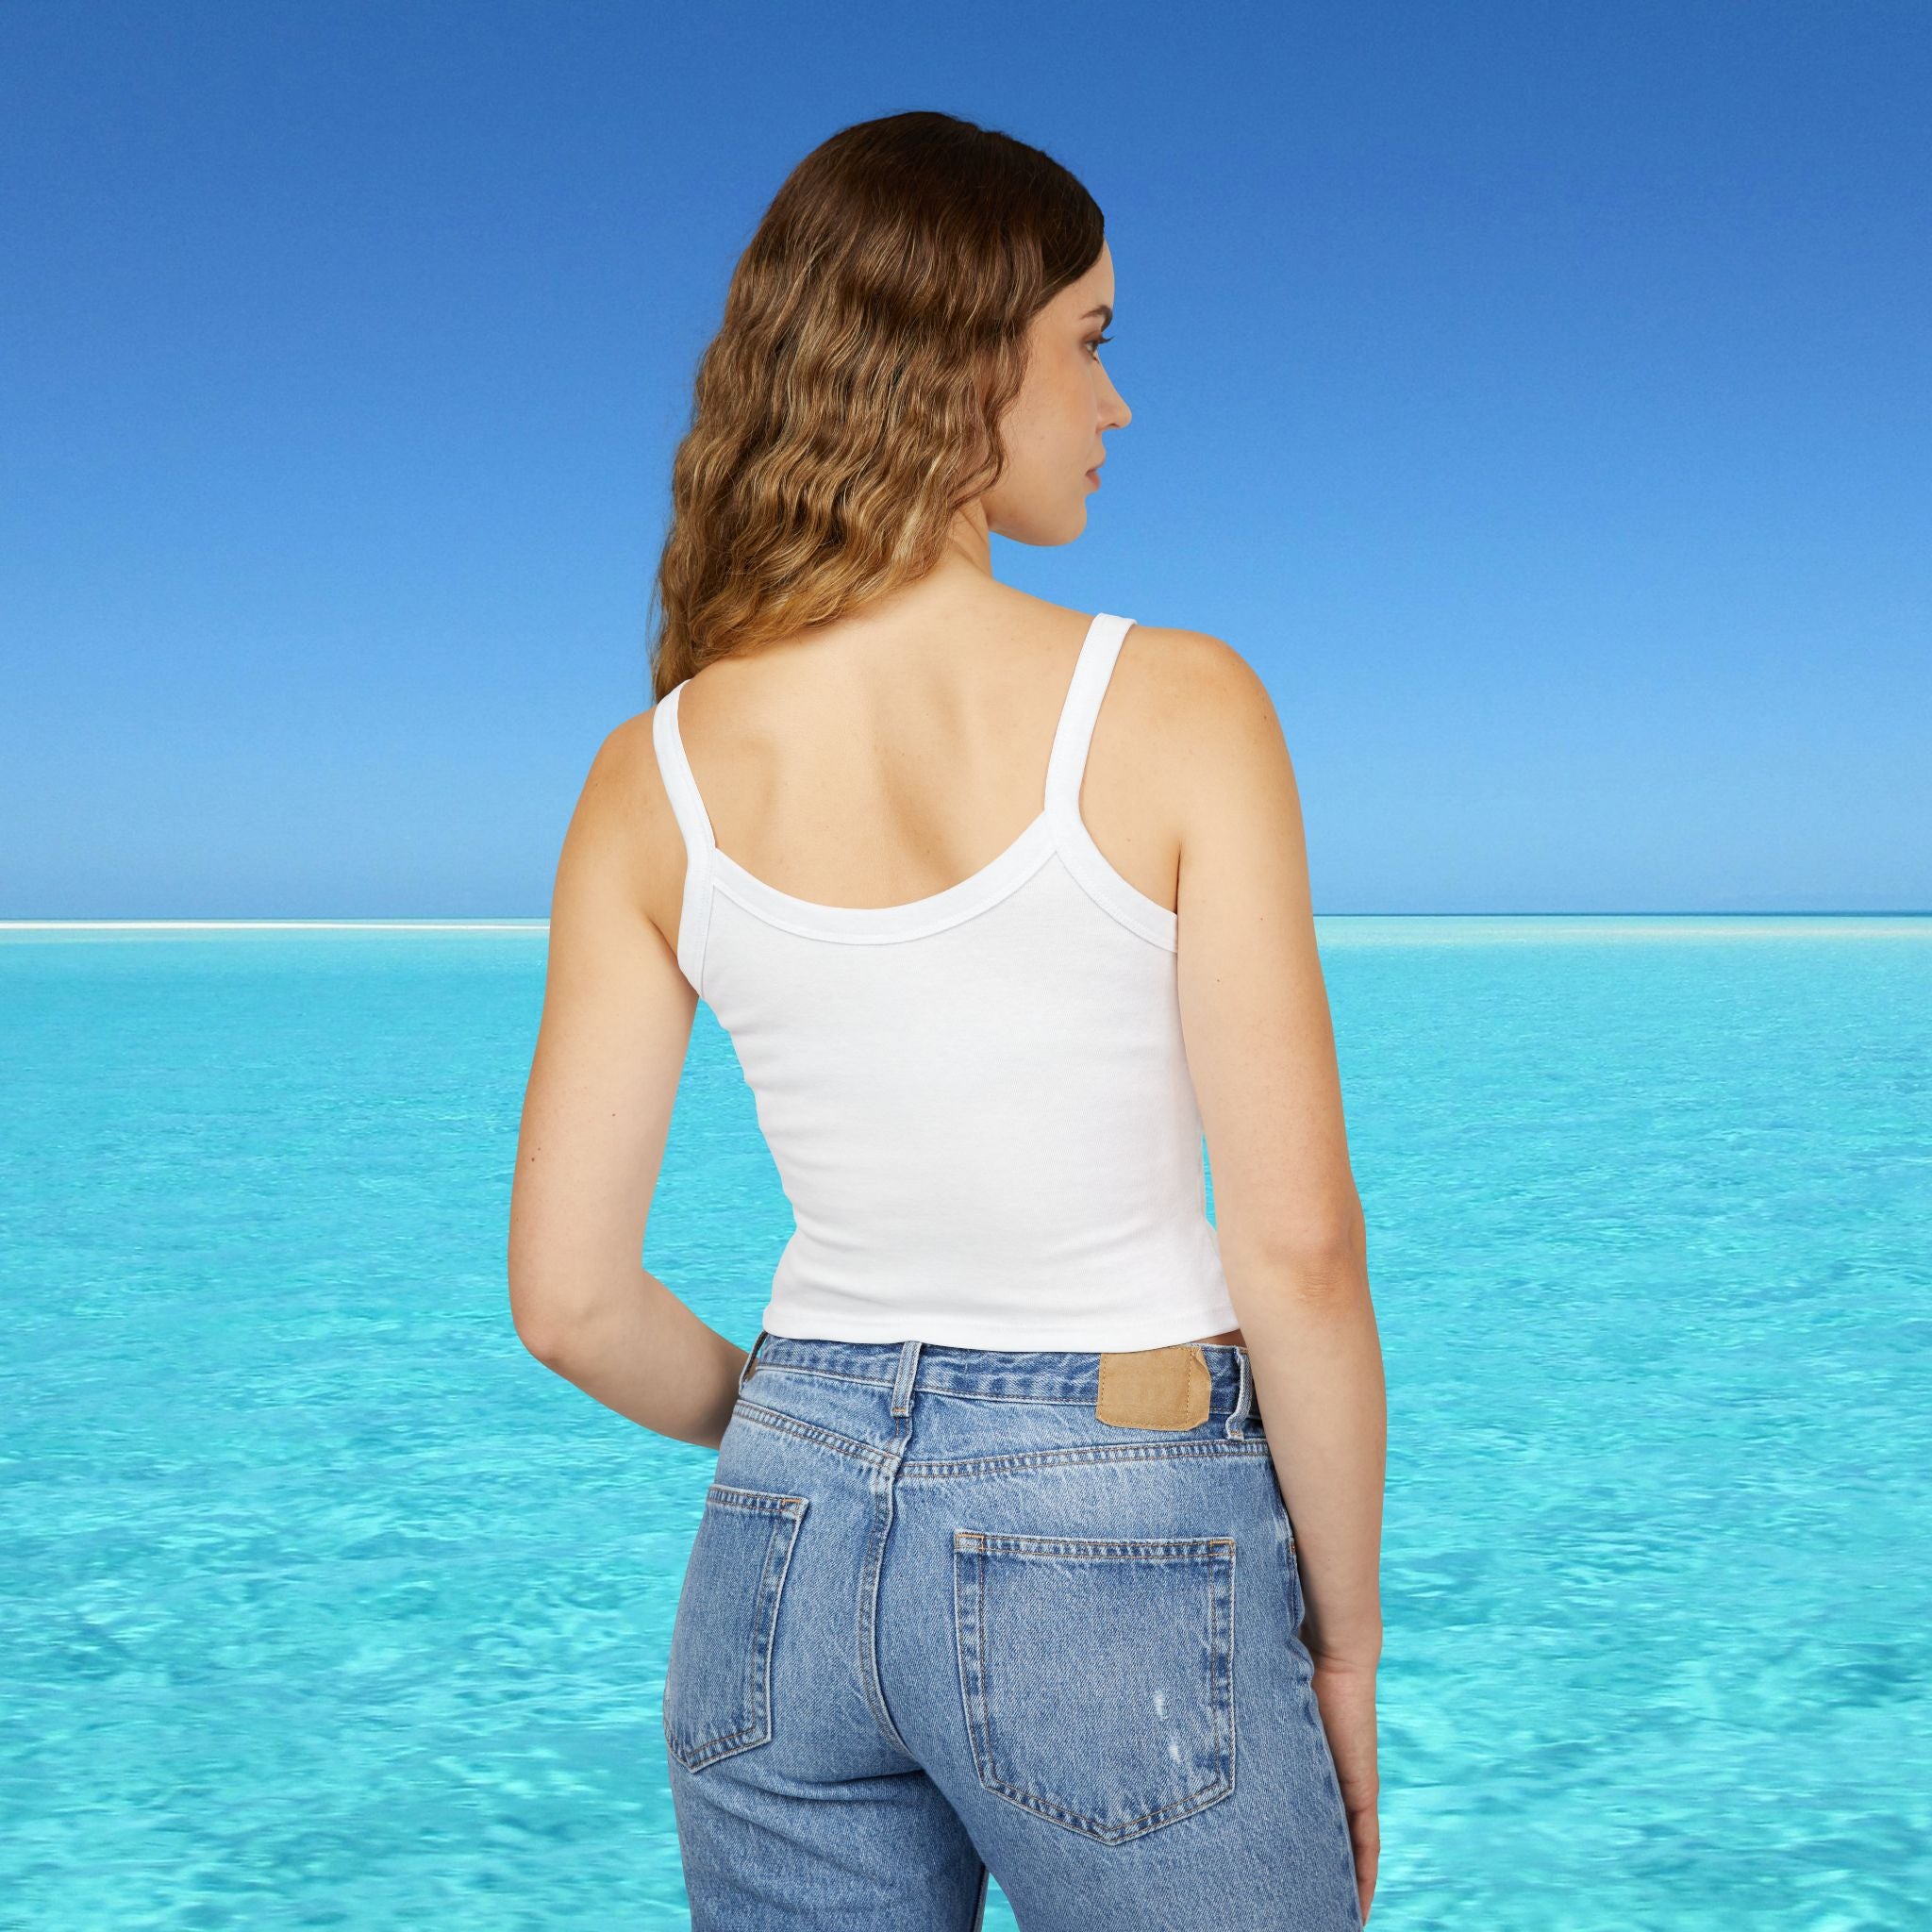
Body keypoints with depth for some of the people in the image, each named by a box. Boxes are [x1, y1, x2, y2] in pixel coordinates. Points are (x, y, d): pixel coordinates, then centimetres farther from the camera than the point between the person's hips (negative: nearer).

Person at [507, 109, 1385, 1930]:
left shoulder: (655, 775, -4)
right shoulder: (1173, 707, -15)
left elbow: (568, 1299, -3)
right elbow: (1297, 1247, -14)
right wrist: (1347, 1644, 0)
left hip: (783, 1556, 4)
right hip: (1120, 1566, -3)